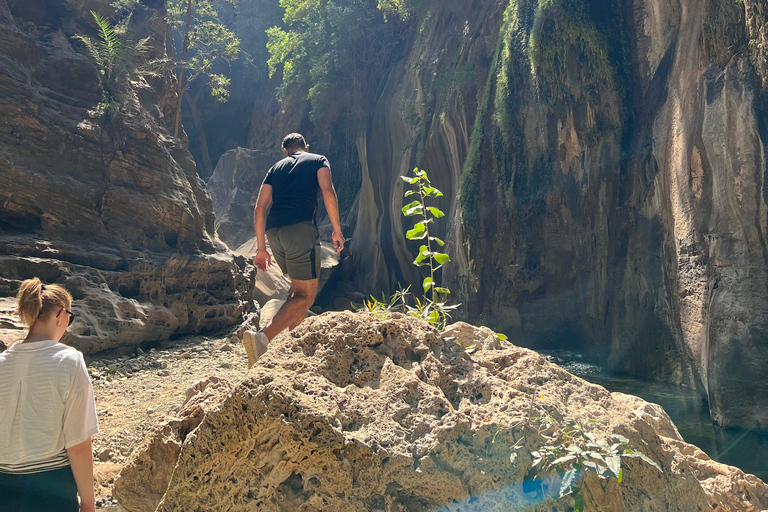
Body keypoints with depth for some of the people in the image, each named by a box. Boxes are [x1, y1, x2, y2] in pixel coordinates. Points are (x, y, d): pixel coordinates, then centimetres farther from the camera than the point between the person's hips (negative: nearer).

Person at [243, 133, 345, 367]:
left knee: (298, 289, 23)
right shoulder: (318, 160, 16)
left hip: (273, 230, 6)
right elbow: (328, 192, -3)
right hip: (300, 227, -6)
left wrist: (261, 248, 20)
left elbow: (260, 209, 16)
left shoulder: (276, 168, 25)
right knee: (306, 296, -5)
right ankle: (262, 338, -25)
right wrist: (337, 230, 3)